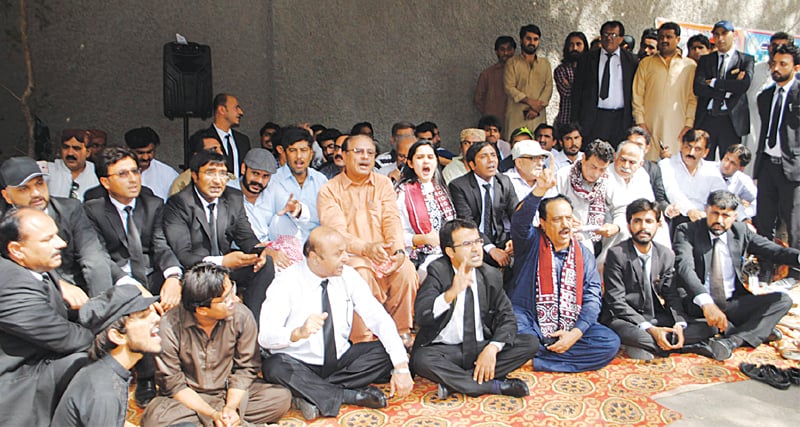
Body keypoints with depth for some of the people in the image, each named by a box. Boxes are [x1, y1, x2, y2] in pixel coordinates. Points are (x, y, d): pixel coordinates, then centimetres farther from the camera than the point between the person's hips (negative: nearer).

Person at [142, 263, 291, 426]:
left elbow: (246, 368, -6)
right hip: (190, 398, -2)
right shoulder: (169, 327, -21)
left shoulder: (242, 316, -16)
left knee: (281, 397, -18)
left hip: (232, 392, 2)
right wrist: (213, 414, -22)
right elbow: (173, 384, -13)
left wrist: (231, 406, -21)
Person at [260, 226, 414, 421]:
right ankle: (351, 395, -21)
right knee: (274, 367, -34)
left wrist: (401, 367, -21)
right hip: (300, 366, -3)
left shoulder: (348, 276, -6)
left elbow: (379, 318, -10)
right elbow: (265, 336, -23)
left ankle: (312, 393, -18)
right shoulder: (287, 283, -16)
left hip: (340, 359, 4)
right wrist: (298, 332, -45)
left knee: (387, 352, -16)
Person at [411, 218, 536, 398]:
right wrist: (451, 293, -42)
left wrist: (492, 348, -20)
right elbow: (421, 314, -24)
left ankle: (453, 382, -21)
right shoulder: (438, 271, -9)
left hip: (480, 347, 4)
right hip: (444, 349, -4)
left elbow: (507, 317, 0)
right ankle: (495, 386, -22)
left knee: (530, 343, -15)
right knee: (420, 360, -35)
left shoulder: (491, 276, 3)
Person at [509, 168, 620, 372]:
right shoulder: (531, 242, 5)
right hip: (531, 323, -4)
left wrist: (575, 333, -11)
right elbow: (519, 221, -19)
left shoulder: (583, 254, 13)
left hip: (570, 327, 5)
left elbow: (592, 298, 4)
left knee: (611, 343, -19)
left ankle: (540, 358, -16)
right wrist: (540, 190, -34)